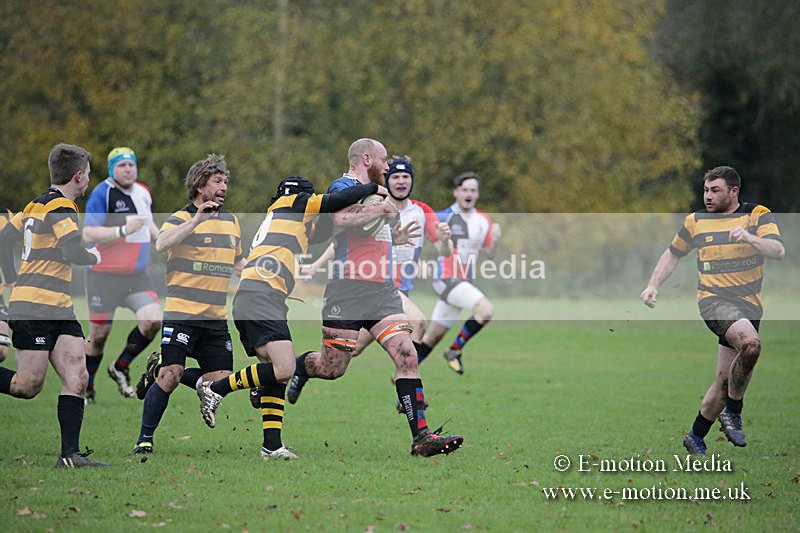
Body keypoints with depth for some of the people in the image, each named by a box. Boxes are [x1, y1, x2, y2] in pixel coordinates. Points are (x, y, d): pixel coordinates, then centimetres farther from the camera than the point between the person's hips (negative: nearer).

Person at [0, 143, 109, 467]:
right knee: (28, 386, -9)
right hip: (34, 308, -10)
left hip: (60, 310, 10)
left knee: (77, 378, -4)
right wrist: (94, 257, -2)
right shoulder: (61, 209, -11)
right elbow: (73, 253, -23)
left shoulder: (36, 206, 18)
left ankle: (70, 454, -9)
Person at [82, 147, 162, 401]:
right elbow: (88, 234, -19)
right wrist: (123, 230, -27)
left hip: (137, 276, 5)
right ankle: (86, 386, 24)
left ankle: (120, 368, 8)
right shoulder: (102, 193, -12)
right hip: (105, 276, -5)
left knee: (152, 320, -14)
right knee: (99, 335, 1)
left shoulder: (143, 193, 10)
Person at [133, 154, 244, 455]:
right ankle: (145, 438, 0)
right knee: (170, 376, -14)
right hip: (181, 313, -6)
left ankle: (174, 375, 24)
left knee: (221, 380, -2)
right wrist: (196, 220, -32)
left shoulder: (232, 221, 15)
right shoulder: (181, 219, -6)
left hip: (217, 317, 6)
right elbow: (161, 244, -28)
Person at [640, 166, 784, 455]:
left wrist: (750, 238, -28)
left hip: (749, 304, 2)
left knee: (724, 381, 3)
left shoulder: (757, 215, 3)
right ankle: (733, 411, -15)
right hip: (713, 299, -2)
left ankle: (696, 437, 22)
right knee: (751, 344, -32)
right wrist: (653, 285, 11)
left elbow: (778, 251, -11)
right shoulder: (695, 221, 8)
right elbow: (673, 254, 23)